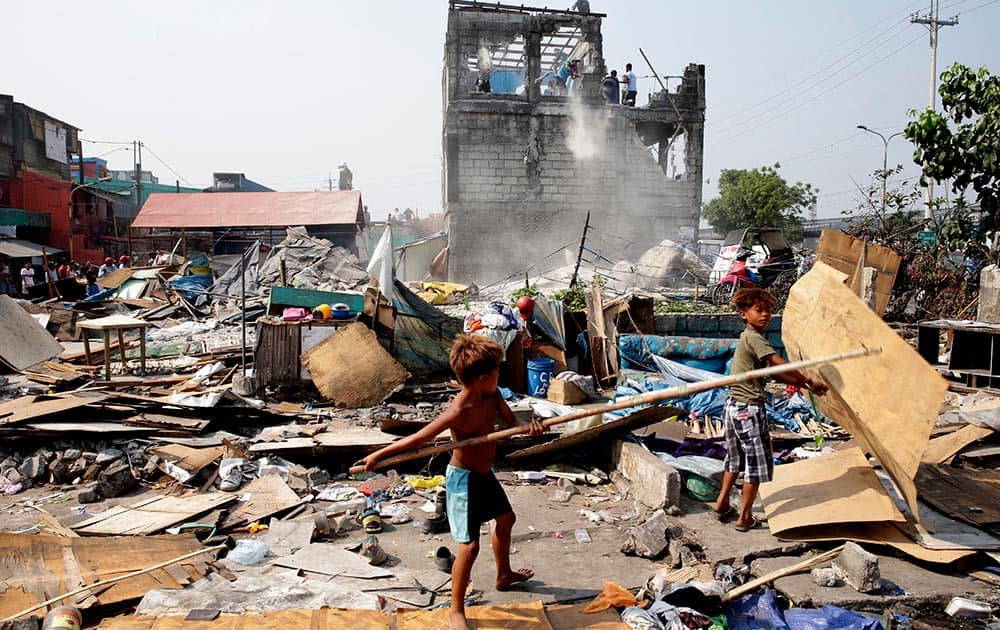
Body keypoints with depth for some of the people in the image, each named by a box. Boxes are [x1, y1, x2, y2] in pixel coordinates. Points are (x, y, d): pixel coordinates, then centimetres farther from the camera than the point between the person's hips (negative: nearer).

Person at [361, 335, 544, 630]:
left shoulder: (492, 397, -9)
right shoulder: (458, 412, -31)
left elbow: (511, 420, -2)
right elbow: (418, 438, -26)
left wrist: (529, 426, -26)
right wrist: (379, 454, -22)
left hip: (485, 474, 9)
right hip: (464, 480, -9)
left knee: (505, 519, 27)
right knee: (469, 545, -8)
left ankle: (504, 574, 53)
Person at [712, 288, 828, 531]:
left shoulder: (747, 338, 14)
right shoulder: (754, 338, -14)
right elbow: (780, 364, -24)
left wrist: (802, 384, 7)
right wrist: (809, 381, -14)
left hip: (733, 406, 9)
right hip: (749, 409, -9)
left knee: (736, 458, 22)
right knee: (757, 463, 3)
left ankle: (723, 504, 31)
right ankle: (745, 518, 11)